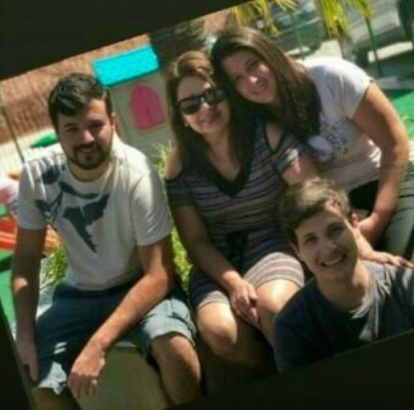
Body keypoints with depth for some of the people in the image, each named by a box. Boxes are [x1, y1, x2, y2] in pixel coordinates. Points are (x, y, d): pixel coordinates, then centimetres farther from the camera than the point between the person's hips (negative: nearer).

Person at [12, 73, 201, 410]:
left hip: (143, 286, -3)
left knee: (176, 350, -33)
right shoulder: (37, 177, -14)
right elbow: (26, 258, -1)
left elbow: (158, 276, -23)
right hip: (79, 294, 4)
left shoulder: (136, 174, -26)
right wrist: (25, 334, -16)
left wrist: (98, 344, -31)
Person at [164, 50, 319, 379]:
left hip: (274, 245, -2)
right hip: (218, 262, 2)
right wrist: (233, 282, -16)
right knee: (218, 331, -29)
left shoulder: (268, 136, -8)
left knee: (273, 306, -35)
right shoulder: (180, 165, -2)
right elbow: (196, 241, 1)